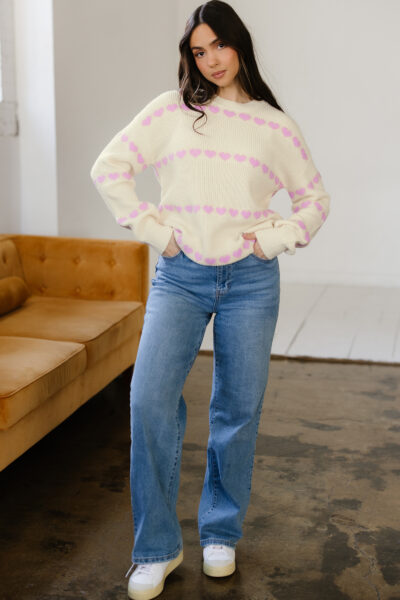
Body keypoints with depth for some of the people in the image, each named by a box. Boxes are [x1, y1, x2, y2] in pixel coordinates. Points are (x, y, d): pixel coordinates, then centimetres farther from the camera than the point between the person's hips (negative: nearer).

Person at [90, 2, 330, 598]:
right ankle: (157, 548, 1)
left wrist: (275, 239, 0)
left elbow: (315, 199, 15)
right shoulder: (172, 109, 4)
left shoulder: (276, 125, 7)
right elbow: (110, 167, 3)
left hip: (251, 281, 1)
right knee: (150, 399, -15)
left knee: (238, 411, 6)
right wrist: (153, 229, -3)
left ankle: (221, 533, 26)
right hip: (180, 276, -1)